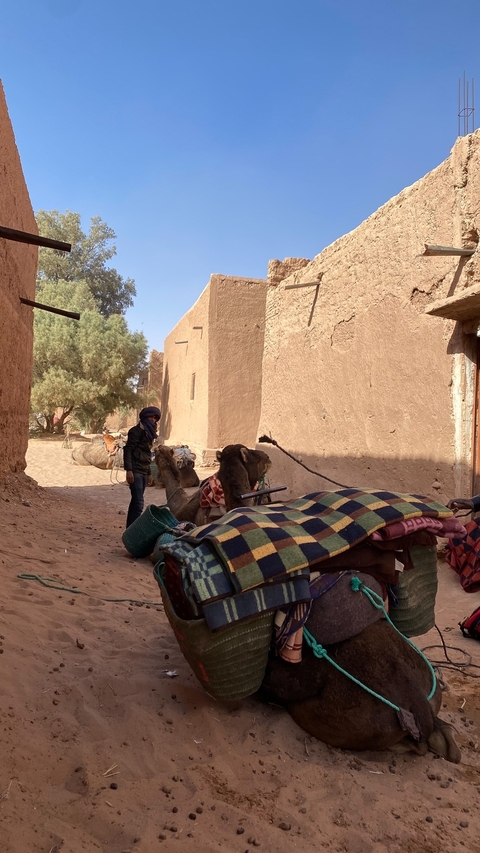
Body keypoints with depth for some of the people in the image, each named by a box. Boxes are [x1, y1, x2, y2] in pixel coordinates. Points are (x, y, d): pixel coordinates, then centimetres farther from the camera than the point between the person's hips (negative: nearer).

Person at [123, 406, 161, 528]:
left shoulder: (149, 432, 18)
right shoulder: (137, 431, -7)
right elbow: (128, 449, -13)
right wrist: (129, 470, -21)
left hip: (144, 472, 9)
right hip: (136, 471, -9)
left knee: (136, 502, 11)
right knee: (138, 503, -13)